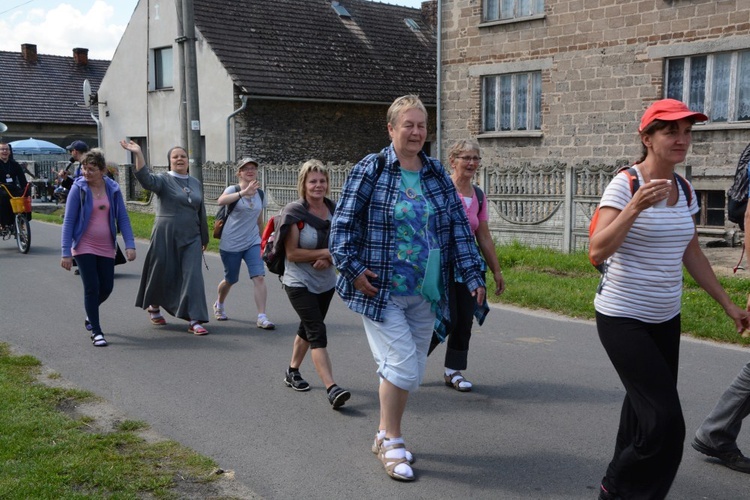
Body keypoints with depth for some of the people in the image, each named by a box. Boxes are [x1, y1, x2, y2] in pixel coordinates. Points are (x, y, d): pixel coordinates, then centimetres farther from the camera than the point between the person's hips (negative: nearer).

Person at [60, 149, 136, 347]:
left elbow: (122, 217, 0)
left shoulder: (113, 189, -1)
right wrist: (66, 252, -13)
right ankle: (96, 332, 7)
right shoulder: (78, 188, -9)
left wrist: (129, 245, -11)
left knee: (106, 287, 8)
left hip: (106, 247, 3)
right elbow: (68, 221, -9)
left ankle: (90, 315, 39)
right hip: (84, 247, -3)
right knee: (92, 287, -6)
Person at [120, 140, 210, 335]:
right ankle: (153, 307, 36)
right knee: (162, 274, 8)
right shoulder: (164, 180, -3)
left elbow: (201, 212, 18)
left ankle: (194, 321, -7)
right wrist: (138, 154, -39)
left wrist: (204, 239, 21)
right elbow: (146, 179, -26)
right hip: (166, 236, -3)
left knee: (193, 276, -7)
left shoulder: (195, 183, 12)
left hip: (190, 238, 3)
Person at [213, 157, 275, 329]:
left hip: (253, 243, 3)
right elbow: (221, 201, -34)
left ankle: (262, 317, -13)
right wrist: (244, 192, -47)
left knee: (259, 277, -14)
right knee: (230, 280, 12)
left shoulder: (260, 194, 5)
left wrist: (261, 237, 26)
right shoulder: (233, 190, -10)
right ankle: (219, 305, 42)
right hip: (231, 244, -3)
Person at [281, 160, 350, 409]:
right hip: (299, 283, -6)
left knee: (308, 328, 19)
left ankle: (292, 371, 40)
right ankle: (332, 389, -20)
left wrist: (328, 259, -15)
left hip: (326, 282, 6)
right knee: (318, 332, -14)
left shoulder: (334, 210, 1)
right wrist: (327, 252, -18)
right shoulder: (294, 212, -14)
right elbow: (292, 253, -17)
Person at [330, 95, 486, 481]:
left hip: (425, 293, 5)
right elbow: (343, 223, -6)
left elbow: (459, 228, 9)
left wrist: (473, 276, 3)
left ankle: (385, 437, 30)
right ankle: (392, 442, 9)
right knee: (402, 365, -11)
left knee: (411, 371, 11)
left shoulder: (437, 174, 8)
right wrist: (353, 268, -15)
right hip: (381, 290, -5)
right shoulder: (370, 170, -6)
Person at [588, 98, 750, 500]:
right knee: (665, 421, -12)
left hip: (666, 319, 7)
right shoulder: (624, 185, -13)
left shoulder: (685, 191, 7)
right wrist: (635, 207, -30)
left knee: (645, 412, 13)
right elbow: (597, 252, -21)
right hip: (622, 318, -7)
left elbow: (691, 253, 17)